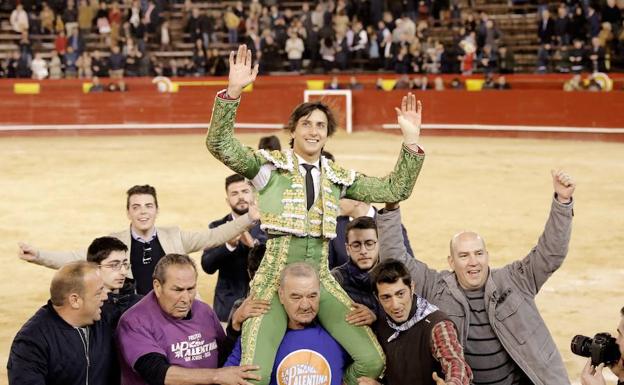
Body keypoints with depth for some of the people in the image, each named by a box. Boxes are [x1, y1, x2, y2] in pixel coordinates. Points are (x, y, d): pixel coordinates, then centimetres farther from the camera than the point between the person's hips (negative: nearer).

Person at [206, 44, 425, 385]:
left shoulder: (337, 177, 11)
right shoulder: (270, 165, -1)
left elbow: (394, 190, 12)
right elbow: (220, 145, -15)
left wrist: (411, 141, 0)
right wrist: (233, 92, -28)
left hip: (321, 280, 4)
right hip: (276, 278, -4)